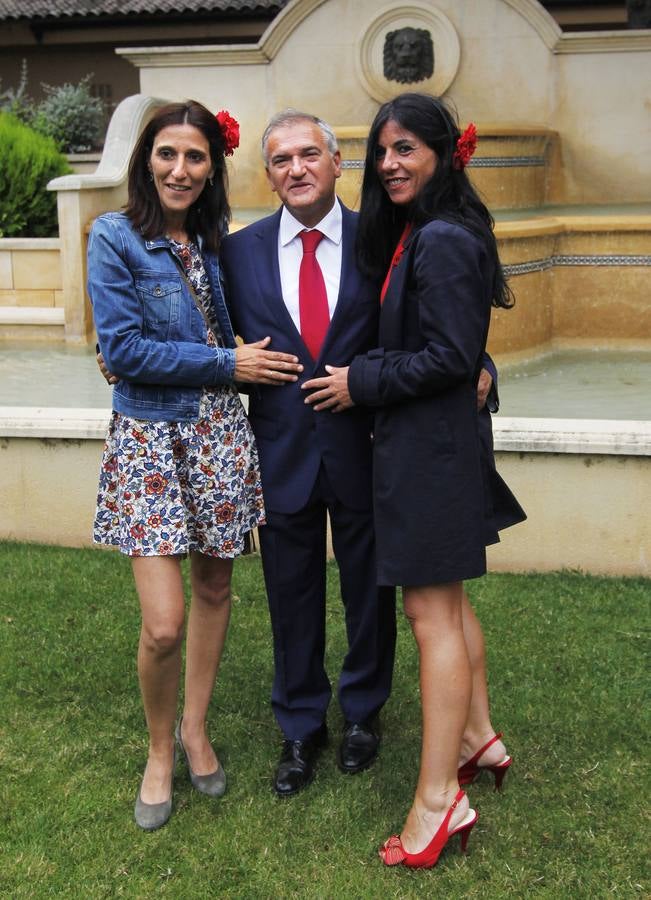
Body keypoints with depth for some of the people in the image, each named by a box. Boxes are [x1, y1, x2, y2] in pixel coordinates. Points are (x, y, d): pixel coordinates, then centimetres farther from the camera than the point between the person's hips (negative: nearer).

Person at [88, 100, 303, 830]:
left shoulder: (213, 239, 8)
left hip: (218, 434, 5)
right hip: (149, 439, -5)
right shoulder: (116, 237, -7)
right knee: (164, 625, -8)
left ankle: (195, 729, 34)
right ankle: (159, 750, 19)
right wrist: (227, 364, -12)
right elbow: (122, 348, -14)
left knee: (214, 587, 13)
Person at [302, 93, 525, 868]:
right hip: (431, 438, 10)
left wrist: (361, 384, -13)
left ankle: (439, 797, 4)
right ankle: (478, 738, 34)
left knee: (431, 614, -5)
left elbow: (451, 356, -21)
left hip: (431, 445, -10)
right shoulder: (412, 233, 12)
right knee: (447, 602, 19)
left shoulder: (442, 240, -18)